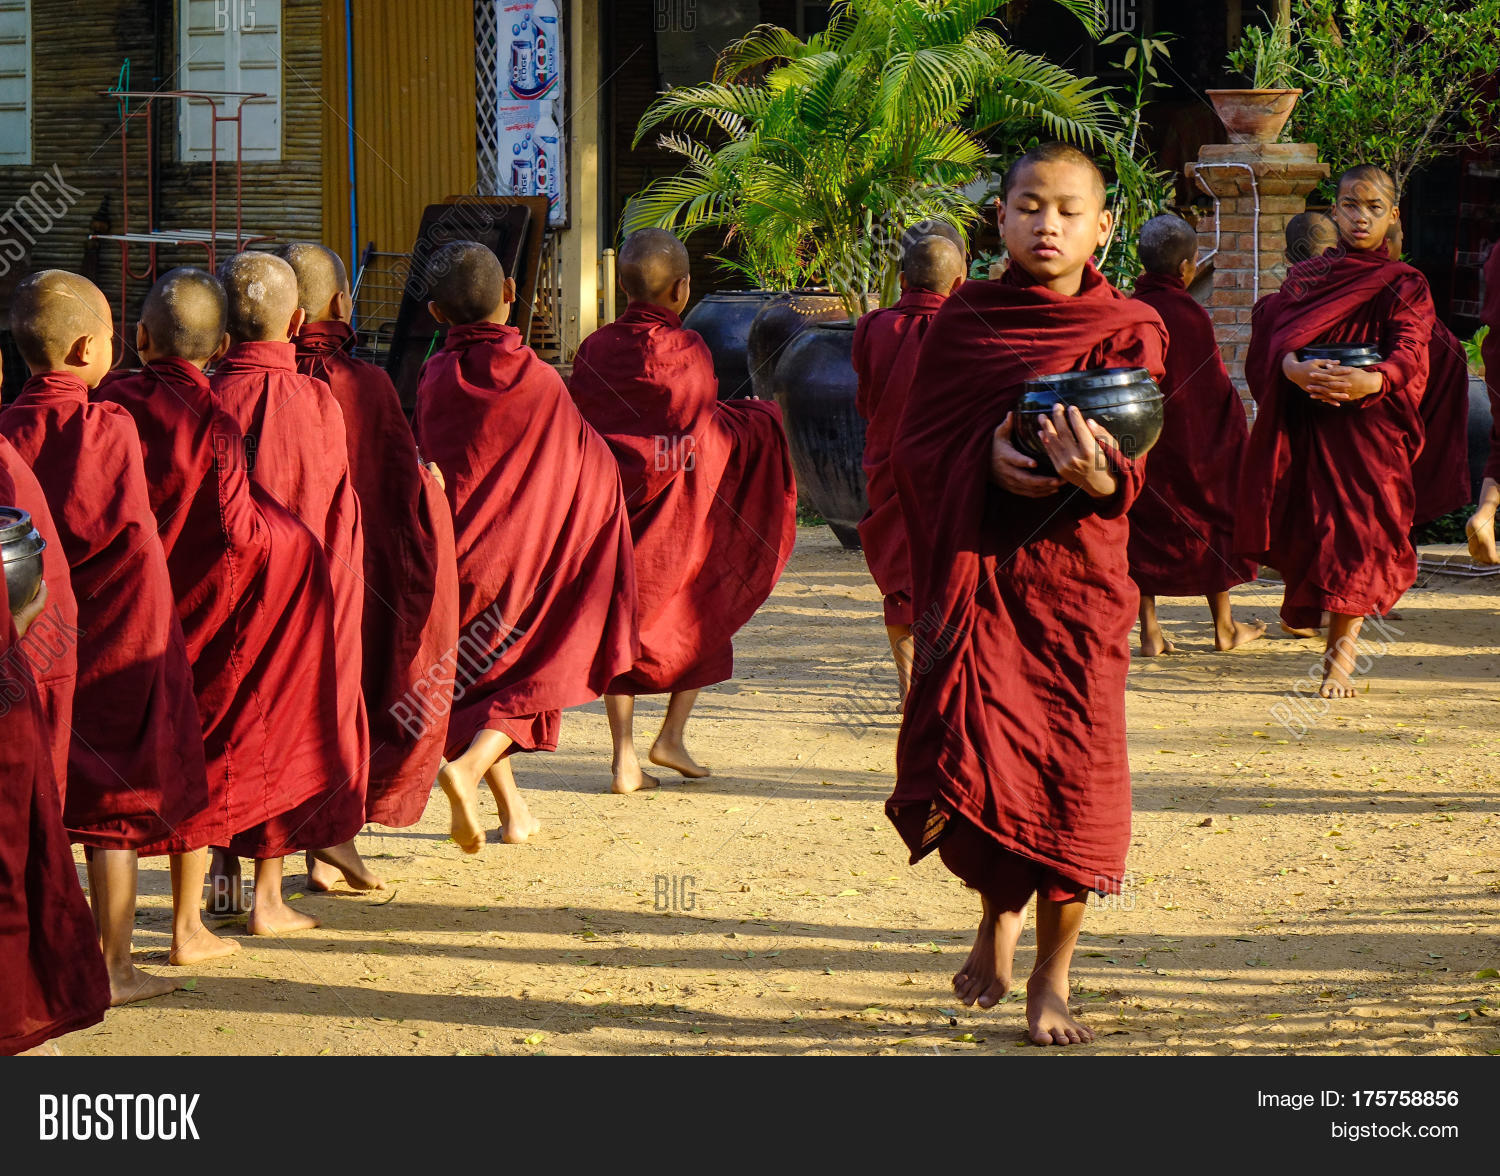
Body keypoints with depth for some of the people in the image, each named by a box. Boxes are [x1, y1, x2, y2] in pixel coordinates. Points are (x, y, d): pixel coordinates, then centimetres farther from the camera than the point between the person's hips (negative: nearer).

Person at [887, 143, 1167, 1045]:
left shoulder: (1128, 330, 2)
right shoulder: (966, 321, 8)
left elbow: (1133, 471, -7)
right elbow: (915, 444, 4)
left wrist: (1096, 474, -31)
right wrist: (989, 454, -16)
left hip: (1077, 572, -1)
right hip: (976, 568, 1)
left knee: (1074, 768, -4)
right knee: (973, 758, -5)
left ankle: (1052, 976, 12)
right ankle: (999, 910, 28)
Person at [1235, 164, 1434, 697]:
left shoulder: (1405, 286, 5)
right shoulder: (1307, 276, 12)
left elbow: (1409, 352, -11)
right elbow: (1276, 338, -4)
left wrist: (1371, 381, -33)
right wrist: (1296, 369, -28)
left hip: (1370, 424, -2)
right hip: (1307, 422, 2)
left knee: (1356, 528, -9)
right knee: (1305, 523, 4)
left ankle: (1341, 655, -6)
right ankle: (1302, 605, 33)